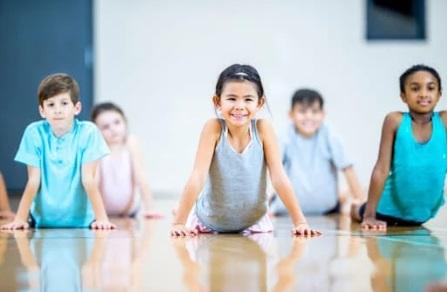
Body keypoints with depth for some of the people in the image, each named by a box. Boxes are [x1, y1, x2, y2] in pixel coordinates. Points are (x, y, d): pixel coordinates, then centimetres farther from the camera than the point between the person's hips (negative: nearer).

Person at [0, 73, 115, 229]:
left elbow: (88, 179, -11)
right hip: (43, 221, 1)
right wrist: (20, 219, -18)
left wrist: (102, 218, -22)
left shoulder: (88, 132, -10)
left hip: (81, 221, -1)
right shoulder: (34, 132, -7)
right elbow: (33, 181, -7)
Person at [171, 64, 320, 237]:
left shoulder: (262, 129, -17)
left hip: (253, 222, 2)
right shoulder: (214, 128, -21)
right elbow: (198, 176, -26)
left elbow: (279, 177, -18)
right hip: (209, 223, -1)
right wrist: (179, 223, -33)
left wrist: (300, 222, -24)